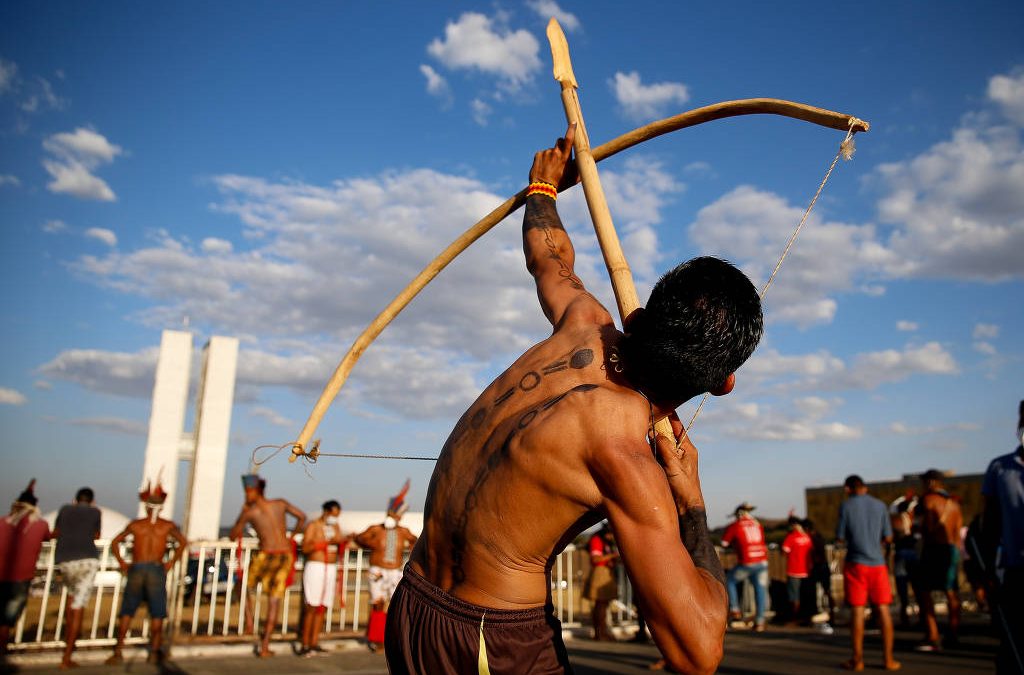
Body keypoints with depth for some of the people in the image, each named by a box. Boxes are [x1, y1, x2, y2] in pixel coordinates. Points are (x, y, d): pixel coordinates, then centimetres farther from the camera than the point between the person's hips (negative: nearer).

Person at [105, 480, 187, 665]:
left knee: (126, 612, 12)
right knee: (157, 613, 7)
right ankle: (154, 652, 10)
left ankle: (118, 652, 11)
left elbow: (115, 543, 6)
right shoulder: (168, 525, 3)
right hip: (156, 570, -1)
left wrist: (122, 563, 8)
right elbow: (183, 542, -9)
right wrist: (171, 562, -2)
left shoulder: (135, 524, 8)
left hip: (135, 569, 2)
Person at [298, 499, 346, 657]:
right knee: (312, 607, -9)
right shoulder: (313, 525, -3)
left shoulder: (336, 527, 14)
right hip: (315, 567, -6)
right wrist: (327, 542, -21)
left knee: (323, 608, 4)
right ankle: (305, 645, -4)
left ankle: (314, 644, 9)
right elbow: (305, 548, -15)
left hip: (331, 569, 6)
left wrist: (342, 542, -7)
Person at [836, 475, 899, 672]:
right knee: (883, 609, 7)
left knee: (858, 610, 1)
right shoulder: (880, 505, 5)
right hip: (877, 563, 3)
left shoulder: (846, 506, -4)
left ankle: (858, 659, 5)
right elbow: (888, 538, 8)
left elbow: (839, 538, -3)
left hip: (856, 563, -2)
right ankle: (888, 659, 9)